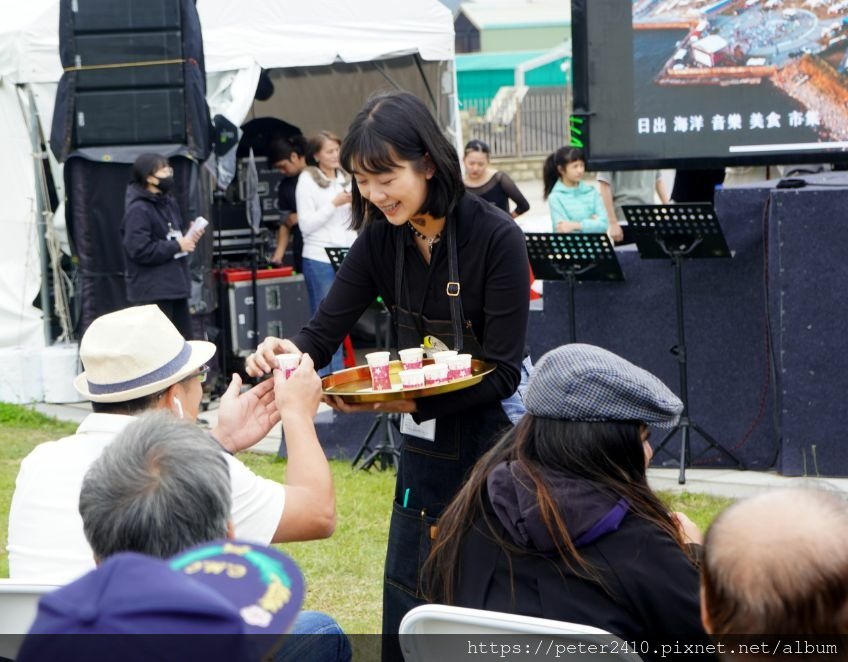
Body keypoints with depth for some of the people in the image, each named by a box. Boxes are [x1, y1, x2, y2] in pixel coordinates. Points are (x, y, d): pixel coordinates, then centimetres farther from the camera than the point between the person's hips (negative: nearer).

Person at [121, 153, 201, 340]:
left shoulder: (168, 202, 13)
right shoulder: (138, 210, -16)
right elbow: (140, 250, -23)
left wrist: (189, 236, 2)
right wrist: (177, 246, -17)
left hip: (176, 285, 9)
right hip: (152, 291, -9)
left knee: (185, 341, 13)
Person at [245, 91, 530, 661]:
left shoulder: (496, 237, -18)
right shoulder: (382, 238, -3)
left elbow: (502, 372, -19)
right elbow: (325, 331, -3)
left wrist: (409, 402, -32)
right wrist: (289, 353, -26)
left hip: (493, 438, -5)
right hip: (424, 448, 5)